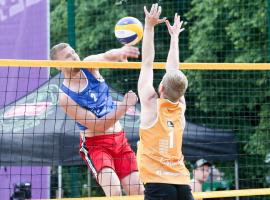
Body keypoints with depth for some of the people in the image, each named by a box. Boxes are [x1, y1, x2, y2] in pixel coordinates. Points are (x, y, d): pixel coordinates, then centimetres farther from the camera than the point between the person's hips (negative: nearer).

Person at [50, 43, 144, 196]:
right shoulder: (66, 96, -15)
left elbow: (106, 57, -25)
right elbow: (98, 126, -17)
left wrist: (119, 52, -49)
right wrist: (125, 105, -24)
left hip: (119, 139, 5)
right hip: (95, 144, -5)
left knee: (138, 192, 2)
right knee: (114, 192, -24)